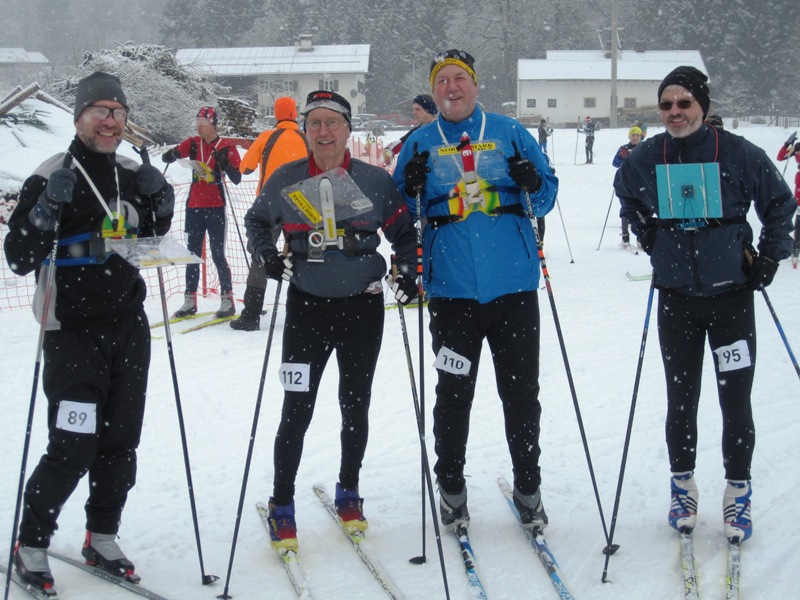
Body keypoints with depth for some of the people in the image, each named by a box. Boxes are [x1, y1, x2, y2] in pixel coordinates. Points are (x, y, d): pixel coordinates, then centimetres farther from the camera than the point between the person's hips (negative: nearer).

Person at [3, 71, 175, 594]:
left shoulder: (133, 175, 8)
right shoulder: (53, 177, -10)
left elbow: (151, 243, 20)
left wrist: (161, 203, 1)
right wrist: (47, 208, -28)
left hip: (129, 325, 6)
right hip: (75, 331, -6)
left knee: (121, 441, 10)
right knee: (73, 447, -9)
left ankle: (102, 537, 26)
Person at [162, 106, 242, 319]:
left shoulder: (226, 147, -5)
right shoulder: (193, 143, 5)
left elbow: (237, 179, -8)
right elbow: (172, 155, -6)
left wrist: (225, 163, -25)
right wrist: (170, 155, -29)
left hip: (215, 209, -4)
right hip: (194, 207, 4)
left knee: (217, 255, -4)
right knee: (192, 254, 8)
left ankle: (227, 300, 4)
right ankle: (190, 301, 14)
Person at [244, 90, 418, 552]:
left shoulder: (376, 181, -3)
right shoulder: (286, 181, -2)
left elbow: (405, 232, 10)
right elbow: (257, 221, 16)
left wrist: (407, 272, -5)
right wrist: (268, 256, -1)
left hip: (363, 307, 1)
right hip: (307, 306, -1)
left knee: (356, 406, 12)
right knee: (297, 411, -2)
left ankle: (349, 492, 32)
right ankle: (282, 506, 12)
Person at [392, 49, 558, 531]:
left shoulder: (509, 133, 7)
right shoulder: (420, 144, 8)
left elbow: (547, 196, 9)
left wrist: (533, 185, -12)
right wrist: (411, 190, -12)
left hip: (513, 287, 0)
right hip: (452, 289, 0)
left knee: (522, 392, 7)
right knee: (454, 394, 6)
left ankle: (528, 487, 21)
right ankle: (451, 488, 21)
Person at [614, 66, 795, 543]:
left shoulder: (738, 153, -9)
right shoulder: (645, 160, -2)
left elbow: (781, 203, 5)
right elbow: (628, 197, 21)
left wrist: (769, 257, 2)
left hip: (732, 292, -2)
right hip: (676, 295, 2)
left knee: (735, 399, 1)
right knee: (681, 398, 9)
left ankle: (739, 490, 16)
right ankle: (683, 484, 25)